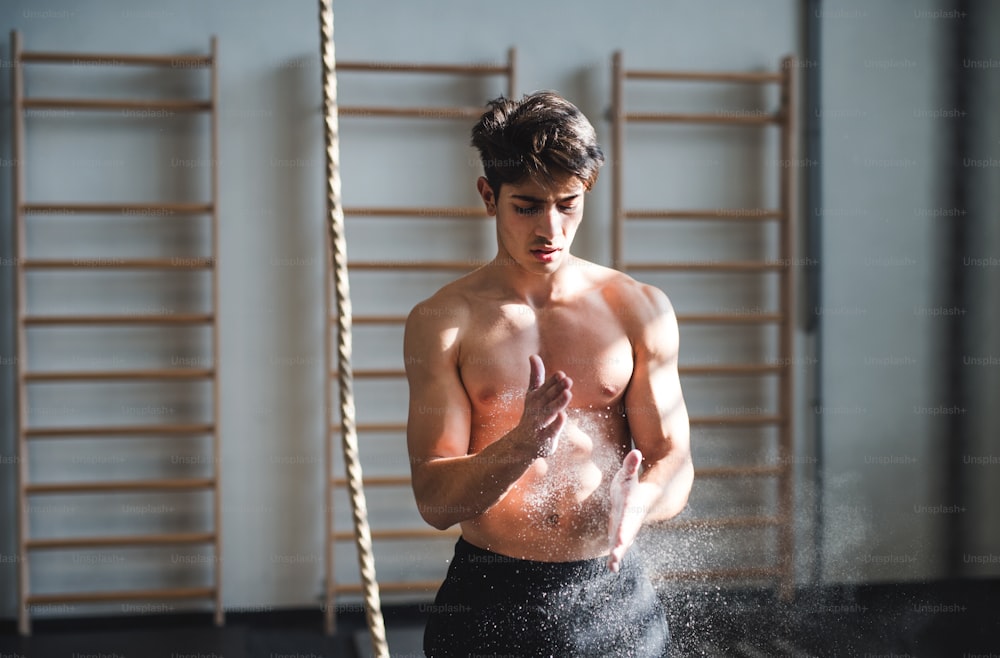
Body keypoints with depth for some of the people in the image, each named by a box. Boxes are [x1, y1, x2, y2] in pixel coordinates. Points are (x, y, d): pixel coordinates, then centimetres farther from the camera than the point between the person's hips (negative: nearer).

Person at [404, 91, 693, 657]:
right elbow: (435, 501, -9)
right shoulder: (440, 323, -4)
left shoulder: (641, 310, 1)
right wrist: (521, 445, -27)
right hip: (487, 602, -1)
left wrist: (637, 503, -24)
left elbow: (675, 463, -1)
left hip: (614, 595, 1)